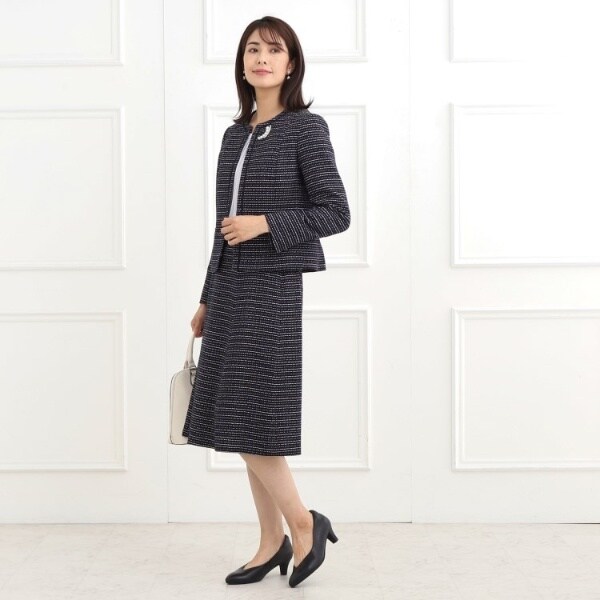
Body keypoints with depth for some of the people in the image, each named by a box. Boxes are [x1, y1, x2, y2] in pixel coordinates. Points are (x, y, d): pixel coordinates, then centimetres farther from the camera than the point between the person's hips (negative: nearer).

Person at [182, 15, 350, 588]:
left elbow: (336, 213, -6)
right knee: (239, 422, 8)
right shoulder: (235, 134, 15)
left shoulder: (306, 128, -3)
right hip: (230, 288, 7)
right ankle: (272, 542, 19)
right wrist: (207, 300, 19)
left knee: (249, 420, -7)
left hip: (275, 286, -7)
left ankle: (304, 523, 13)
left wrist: (266, 224, -16)